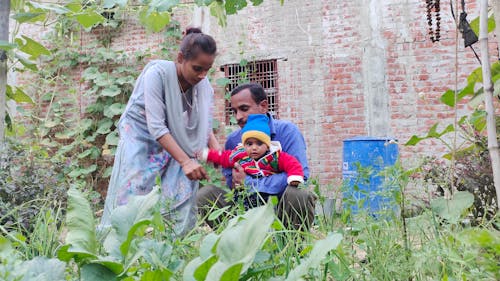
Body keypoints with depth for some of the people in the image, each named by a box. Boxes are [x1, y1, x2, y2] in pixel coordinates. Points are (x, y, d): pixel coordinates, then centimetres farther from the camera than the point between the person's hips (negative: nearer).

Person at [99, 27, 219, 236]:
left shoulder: (204, 86, -8)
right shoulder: (158, 73, -23)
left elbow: (206, 128, -7)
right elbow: (156, 127, -28)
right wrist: (185, 161, -33)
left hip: (174, 143, 5)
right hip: (141, 136, -4)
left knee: (182, 200, -4)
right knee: (131, 200, -10)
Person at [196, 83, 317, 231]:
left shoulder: (287, 131, -11)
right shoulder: (233, 140, 4)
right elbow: (231, 181, 8)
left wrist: (249, 183, -21)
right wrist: (236, 183, -20)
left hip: (280, 207, -3)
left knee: (298, 194, -35)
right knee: (205, 194, -14)